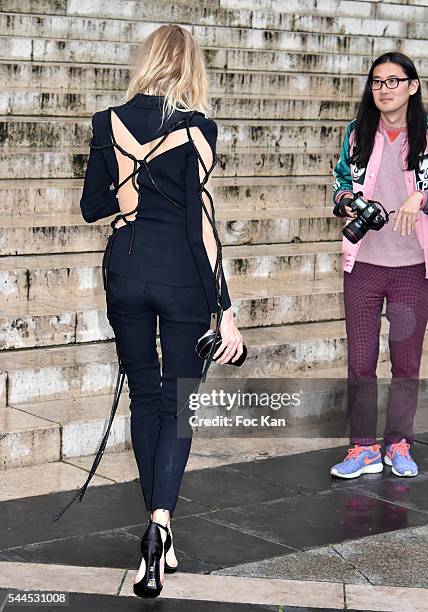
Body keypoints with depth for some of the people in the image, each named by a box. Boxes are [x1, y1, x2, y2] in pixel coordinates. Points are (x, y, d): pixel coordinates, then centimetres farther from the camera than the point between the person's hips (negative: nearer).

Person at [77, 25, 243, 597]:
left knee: (145, 397, 15)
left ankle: (157, 529, 21)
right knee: (181, 400, 7)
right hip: (182, 276, -3)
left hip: (126, 271, 3)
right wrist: (226, 309, -10)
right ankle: (161, 519, -14)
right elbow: (204, 222, -13)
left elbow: (92, 207, 7)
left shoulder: (109, 123, -1)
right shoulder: (196, 128, -10)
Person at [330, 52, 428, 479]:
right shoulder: (358, 132, 7)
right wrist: (346, 201, -5)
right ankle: (363, 448, 13)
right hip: (363, 262, 2)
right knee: (360, 361, 3)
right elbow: (341, 179, 15)